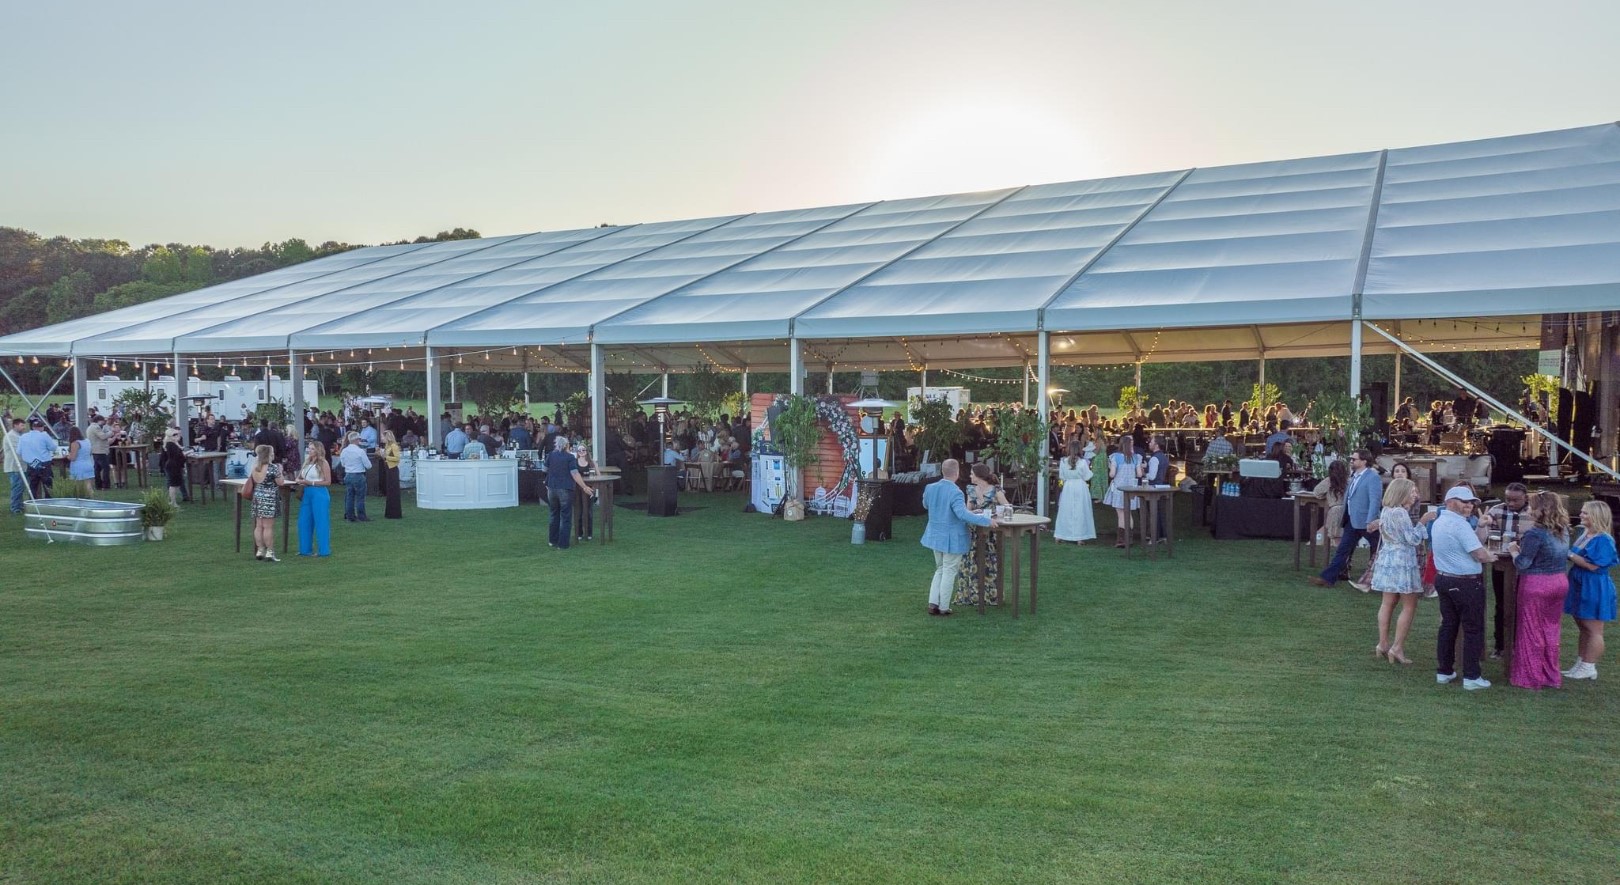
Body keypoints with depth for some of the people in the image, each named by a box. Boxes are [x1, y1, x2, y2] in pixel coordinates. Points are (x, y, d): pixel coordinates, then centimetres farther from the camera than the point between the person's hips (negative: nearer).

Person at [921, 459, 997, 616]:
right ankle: (943, 607, 12)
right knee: (949, 572, 6)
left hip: (935, 536, 6)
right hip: (952, 538, -6)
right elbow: (963, 513, -34)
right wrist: (987, 521, -32)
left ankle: (933, 603, 13)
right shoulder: (955, 493, -24)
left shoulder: (930, 488, -2)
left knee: (939, 569, 20)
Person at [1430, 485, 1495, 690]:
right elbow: (1480, 555, -20)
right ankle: (1471, 677, 3)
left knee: (1448, 625, 15)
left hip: (1443, 579, 9)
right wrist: (1491, 556, 0)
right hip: (1466, 583, -9)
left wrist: (1479, 528, 13)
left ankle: (1444, 671, 20)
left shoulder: (1438, 522, 10)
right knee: (1473, 629, 1)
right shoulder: (1460, 524, -19)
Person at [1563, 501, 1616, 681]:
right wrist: (1569, 555, 1)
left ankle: (1589, 668, 6)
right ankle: (1580, 664, 24)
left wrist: (1570, 555, -17)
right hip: (1579, 586, 9)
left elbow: (1593, 565, -23)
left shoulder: (1603, 540, -18)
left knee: (1593, 630, 0)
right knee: (1583, 628, 16)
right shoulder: (1584, 534, 8)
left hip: (1594, 589, -9)